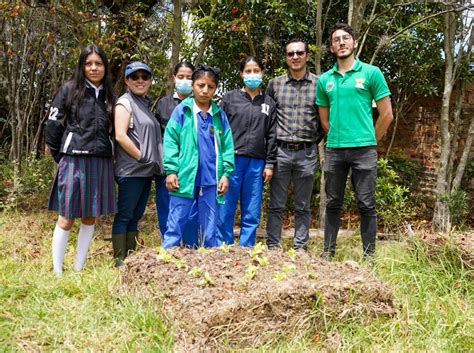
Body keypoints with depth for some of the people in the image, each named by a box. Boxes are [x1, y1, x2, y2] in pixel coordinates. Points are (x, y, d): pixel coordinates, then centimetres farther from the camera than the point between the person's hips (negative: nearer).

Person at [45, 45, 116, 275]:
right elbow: (53, 125, 0)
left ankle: (79, 269, 18)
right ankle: (57, 271, 9)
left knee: (90, 217, 7)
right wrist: (60, 158, 0)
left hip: (101, 163, 4)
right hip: (73, 161, -4)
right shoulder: (69, 90, 2)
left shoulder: (109, 96, 13)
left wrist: (106, 155, 10)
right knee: (67, 218, -1)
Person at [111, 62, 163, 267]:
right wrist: (142, 157, -14)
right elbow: (120, 136, -15)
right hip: (130, 170, -8)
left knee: (135, 216, 11)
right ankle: (120, 261, 1)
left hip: (146, 171, 8)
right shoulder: (125, 103, -4)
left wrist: (154, 162, 10)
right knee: (124, 216, -4)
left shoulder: (145, 104, 18)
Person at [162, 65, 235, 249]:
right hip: (184, 178, -3)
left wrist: (226, 173, 2)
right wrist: (171, 171, -8)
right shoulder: (181, 111, 0)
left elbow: (227, 146, 9)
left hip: (211, 181, 3)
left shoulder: (220, 115, 8)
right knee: (175, 226, 2)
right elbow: (170, 141, -2)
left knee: (209, 229, 13)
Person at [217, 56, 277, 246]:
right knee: (225, 211, -1)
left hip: (257, 163, 2)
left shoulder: (269, 103, 13)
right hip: (232, 160, -2)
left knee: (252, 214, 5)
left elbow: (272, 135, 10)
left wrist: (270, 164, 4)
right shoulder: (230, 98, 7)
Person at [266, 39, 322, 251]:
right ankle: (273, 245, 13)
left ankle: (300, 247, 16)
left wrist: (315, 139, 6)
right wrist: (272, 141, 7)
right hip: (280, 151, 1)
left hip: (306, 153, 0)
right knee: (276, 204, 4)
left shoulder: (319, 84, 3)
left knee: (303, 206, 8)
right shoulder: (275, 84, 7)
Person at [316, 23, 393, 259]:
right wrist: (337, 138, 14)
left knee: (366, 205, 1)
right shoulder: (324, 80, 11)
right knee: (333, 204, 10)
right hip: (334, 150, 3)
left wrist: (369, 141, 7)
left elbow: (386, 114, 2)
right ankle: (328, 251, 19)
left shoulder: (371, 73, 1)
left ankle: (369, 255, 11)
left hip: (364, 150, -3)